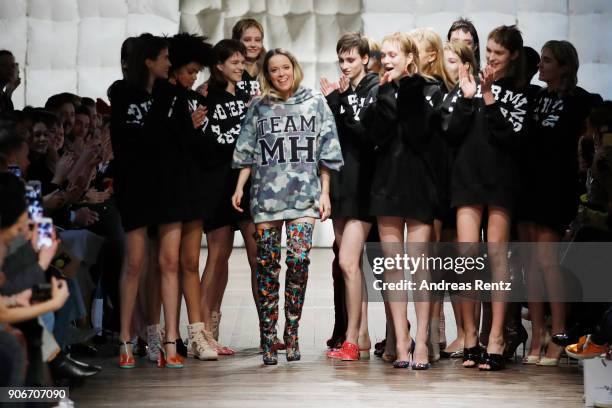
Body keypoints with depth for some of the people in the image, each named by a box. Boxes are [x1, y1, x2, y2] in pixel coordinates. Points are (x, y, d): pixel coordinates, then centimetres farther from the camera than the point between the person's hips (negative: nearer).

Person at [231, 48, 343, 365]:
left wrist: (325, 194, 2)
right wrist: (239, 188, 1)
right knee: (267, 264, -2)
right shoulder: (259, 107, 11)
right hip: (266, 193, 1)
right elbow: (246, 152, 12)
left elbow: (327, 152, 7)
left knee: (299, 257, -12)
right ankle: (268, 339, 2)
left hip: (303, 194, -1)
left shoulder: (315, 103, 8)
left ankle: (291, 334, -1)